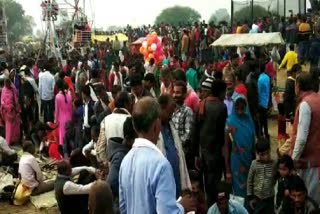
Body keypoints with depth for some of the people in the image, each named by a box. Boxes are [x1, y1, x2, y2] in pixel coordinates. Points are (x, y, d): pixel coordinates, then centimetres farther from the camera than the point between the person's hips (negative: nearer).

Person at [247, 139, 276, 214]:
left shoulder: (273, 164, -8)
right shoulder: (254, 164, -9)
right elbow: (249, 181, -2)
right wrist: (250, 197, -1)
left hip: (269, 198, 0)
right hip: (257, 198, 0)